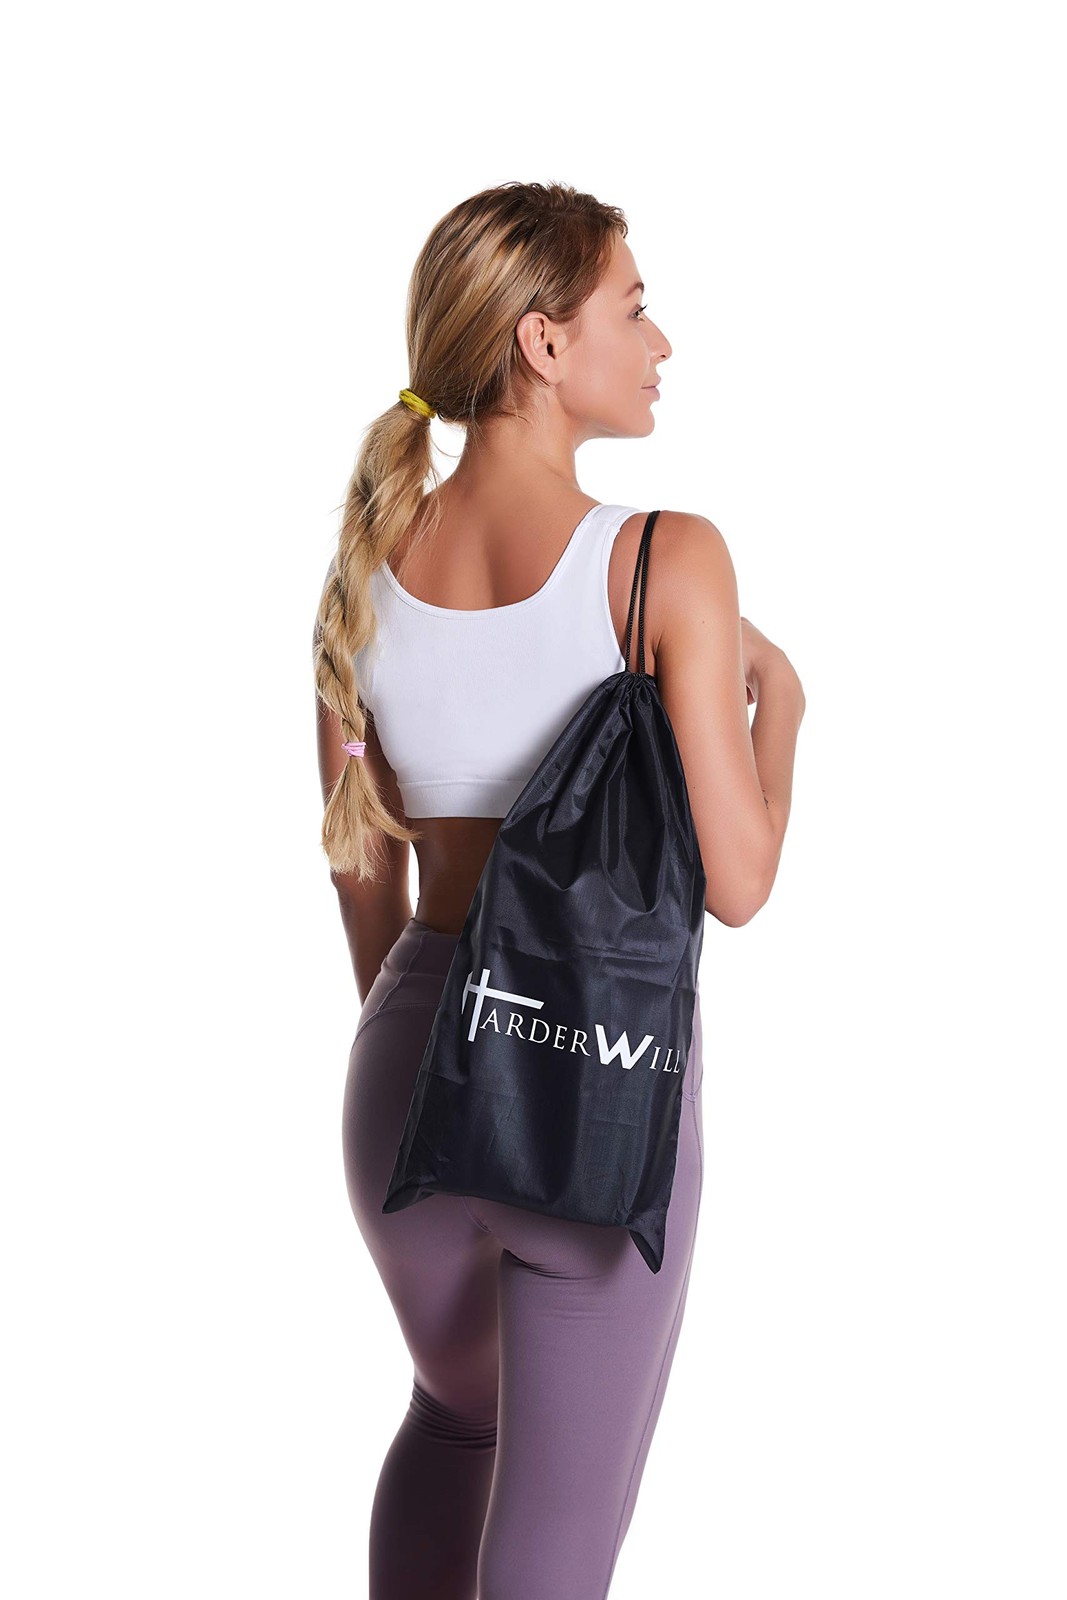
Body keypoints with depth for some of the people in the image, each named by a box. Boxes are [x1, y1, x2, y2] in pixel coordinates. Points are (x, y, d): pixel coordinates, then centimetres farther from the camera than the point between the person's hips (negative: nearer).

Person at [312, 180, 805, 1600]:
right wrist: (778, 697, 1)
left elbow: (362, 858, 8)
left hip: (414, 1071, 5)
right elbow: (736, 884, -17)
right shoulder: (667, 562, -17)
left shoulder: (367, 563, -1)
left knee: (456, 1407, 34)